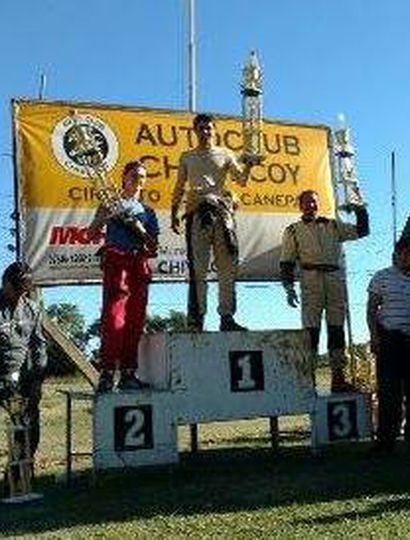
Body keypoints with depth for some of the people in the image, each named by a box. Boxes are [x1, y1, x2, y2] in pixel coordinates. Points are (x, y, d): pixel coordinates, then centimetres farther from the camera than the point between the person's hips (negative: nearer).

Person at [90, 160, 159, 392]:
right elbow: (92, 233, 5)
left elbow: (154, 247, 14)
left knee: (135, 321, 0)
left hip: (140, 265, 4)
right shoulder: (111, 204, 14)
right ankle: (107, 373, -15)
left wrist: (140, 229, -2)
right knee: (113, 318, -14)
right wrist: (104, 216, -12)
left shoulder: (148, 212, 21)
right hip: (116, 261, -4)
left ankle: (128, 373, 4)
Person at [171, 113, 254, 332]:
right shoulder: (187, 157, 20)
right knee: (197, 268, -6)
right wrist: (174, 213, 8)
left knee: (227, 266, -5)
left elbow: (241, 180, 8)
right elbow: (180, 187, 18)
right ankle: (196, 319, -6)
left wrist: (248, 164, -11)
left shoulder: (225, 154, 18)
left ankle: (227, 317, -4)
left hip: (222, 208, 1)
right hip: (197, 210, 0)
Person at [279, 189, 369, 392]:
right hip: (310, 280, -3)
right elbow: (286, 263, 7)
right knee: (311, 329, -8)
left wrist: (360, 211, 5)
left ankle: (338, 377, 7)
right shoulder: (293, 231, 12)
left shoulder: (333, 226, 21)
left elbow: (361, 231, 19)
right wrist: (289, 288, -4)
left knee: (336, 329, 3)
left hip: (336, 279, 3)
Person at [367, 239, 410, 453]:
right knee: (388, 389, -4)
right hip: (389, 337, -3)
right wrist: (374, 336, -7)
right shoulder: (382, 278, 5)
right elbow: (371, 310, 3)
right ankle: (386, 439, 1)